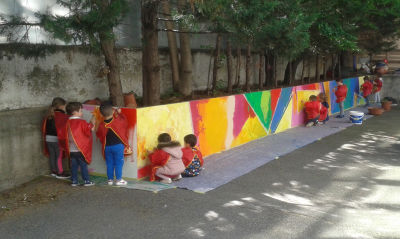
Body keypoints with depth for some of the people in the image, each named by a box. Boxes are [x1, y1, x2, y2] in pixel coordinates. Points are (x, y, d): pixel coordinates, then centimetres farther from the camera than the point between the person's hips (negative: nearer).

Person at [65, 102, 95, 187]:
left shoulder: (68, 122, 4)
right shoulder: (82, 122, -13)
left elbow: (67, 135, 12)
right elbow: (88, 131, -13)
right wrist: (92, 124, -2)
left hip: (71, 150, 5)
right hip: (81, 149, -5)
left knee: (74, 166, 11)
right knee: (83, 166, 3)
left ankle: (74, 181, 15)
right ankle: (86, 181, 8)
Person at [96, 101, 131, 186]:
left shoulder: (101, 125, -5)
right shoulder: (118, 121, -13)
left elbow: (99, 135, 8)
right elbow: (125, 121, 6)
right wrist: (119, 113, 18)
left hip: (107, 147, 3)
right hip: (118, 145, -3)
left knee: (109, 163, 12)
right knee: (119, 163, 3)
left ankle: (110, 179, 18)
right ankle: (118, 179, 4)